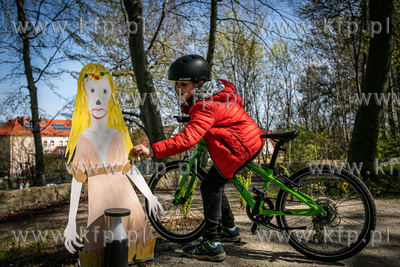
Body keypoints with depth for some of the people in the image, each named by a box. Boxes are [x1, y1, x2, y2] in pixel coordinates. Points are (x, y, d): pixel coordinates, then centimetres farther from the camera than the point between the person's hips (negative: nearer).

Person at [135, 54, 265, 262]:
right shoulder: (215, 89, 6)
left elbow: (187, 139, -36)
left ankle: (212, 245, -5)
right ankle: (229, 230, 31)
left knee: (210, 186, -10)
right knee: (214, 184, 16)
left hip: (243, 146, -10)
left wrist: (152, 150, -40)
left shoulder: (206, 107, -24)